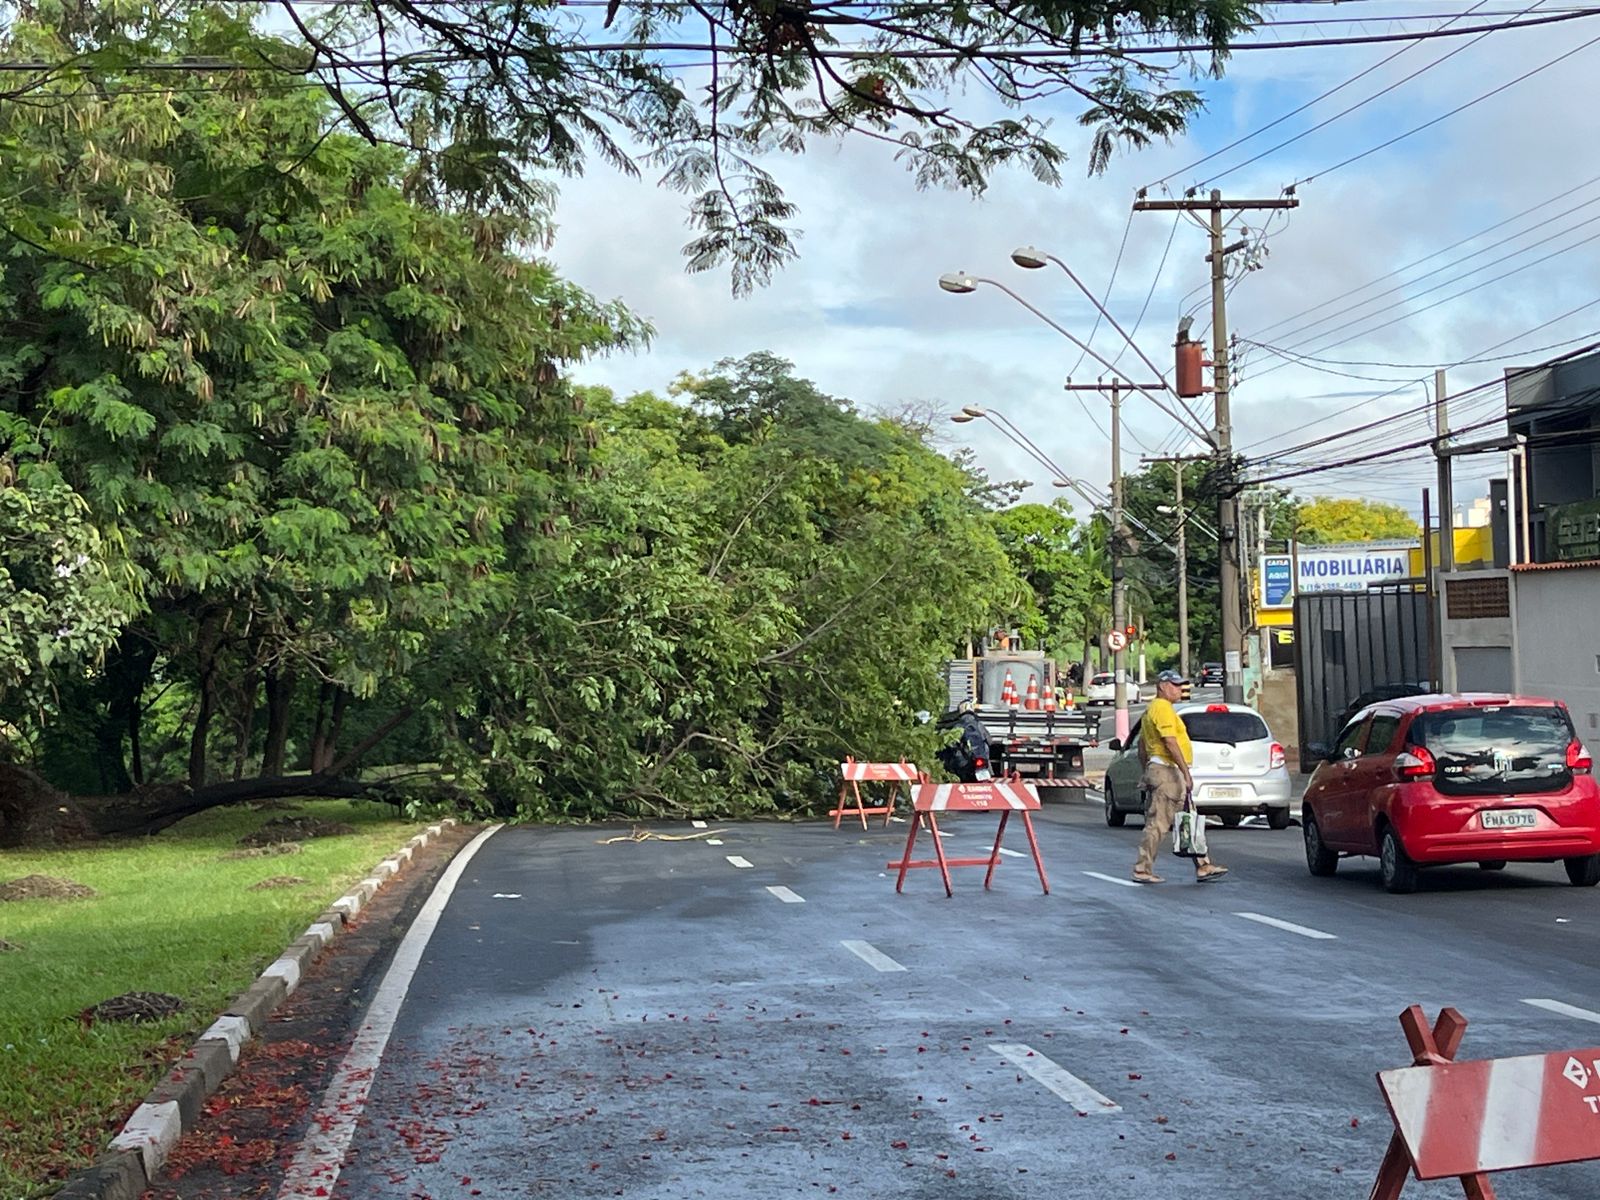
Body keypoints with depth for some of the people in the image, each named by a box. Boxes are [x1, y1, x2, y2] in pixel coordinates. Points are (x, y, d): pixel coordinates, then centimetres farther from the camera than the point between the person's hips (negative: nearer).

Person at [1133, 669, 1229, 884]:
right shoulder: (1163, 708, -13)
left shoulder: (1152, 709, 20)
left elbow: (1142, 747, 24)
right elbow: (1170, 743, -21)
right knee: (1158, 823, -7)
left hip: (1156, 768, 11)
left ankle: (1203, 867, 11)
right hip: (1166, 771, -11)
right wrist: (1186, 772, -22)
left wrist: (1147, 772, 26)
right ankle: (1142, 869, -4)